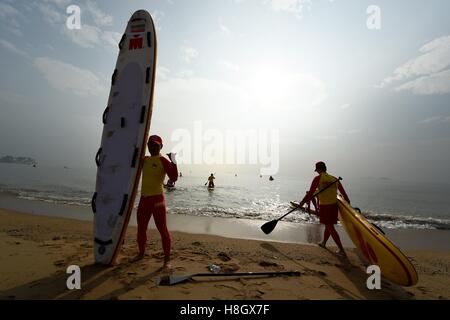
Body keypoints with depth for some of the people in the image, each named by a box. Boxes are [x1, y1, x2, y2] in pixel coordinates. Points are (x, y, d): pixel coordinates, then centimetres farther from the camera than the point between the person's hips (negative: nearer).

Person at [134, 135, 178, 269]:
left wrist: (174, 162, -29)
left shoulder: (163, 161, -8)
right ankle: (141, 253, 40)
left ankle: (167, 259, 10)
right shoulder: (144, 160, 12)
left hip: (157, 199, -7)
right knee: (141, 228, 19)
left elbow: (173, 178, -20)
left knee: (162, 229, -2)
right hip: (143, 199, 7)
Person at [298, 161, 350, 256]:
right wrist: (348, 202, 29)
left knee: (330, 228, 4)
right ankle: (324, 243, 39)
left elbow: (311, 193, -13)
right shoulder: (335, 179, 6)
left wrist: (303, 202, -3)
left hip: (324, 206, -6)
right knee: (329, 225, 20)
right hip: (334, 205, 6)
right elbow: (343, 192, 14)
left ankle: (342, 250, 7)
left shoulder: (318, 178, -10)